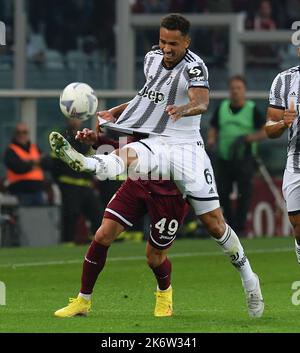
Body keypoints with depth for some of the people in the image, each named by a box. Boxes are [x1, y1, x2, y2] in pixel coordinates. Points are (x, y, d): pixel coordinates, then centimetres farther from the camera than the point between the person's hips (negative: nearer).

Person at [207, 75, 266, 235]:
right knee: (221, 193, 1)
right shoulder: (221, 108, 10)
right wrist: (211, 140, -4)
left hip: (245, 160, -4)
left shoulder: (252, 109, -1)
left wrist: (249, 138, -17)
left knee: (244, 195, -5)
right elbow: (213, 129, 17)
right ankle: (230, 221, 18)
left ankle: (240, 227, 2)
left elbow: (265, 131, -2)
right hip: (224, 159, 4)